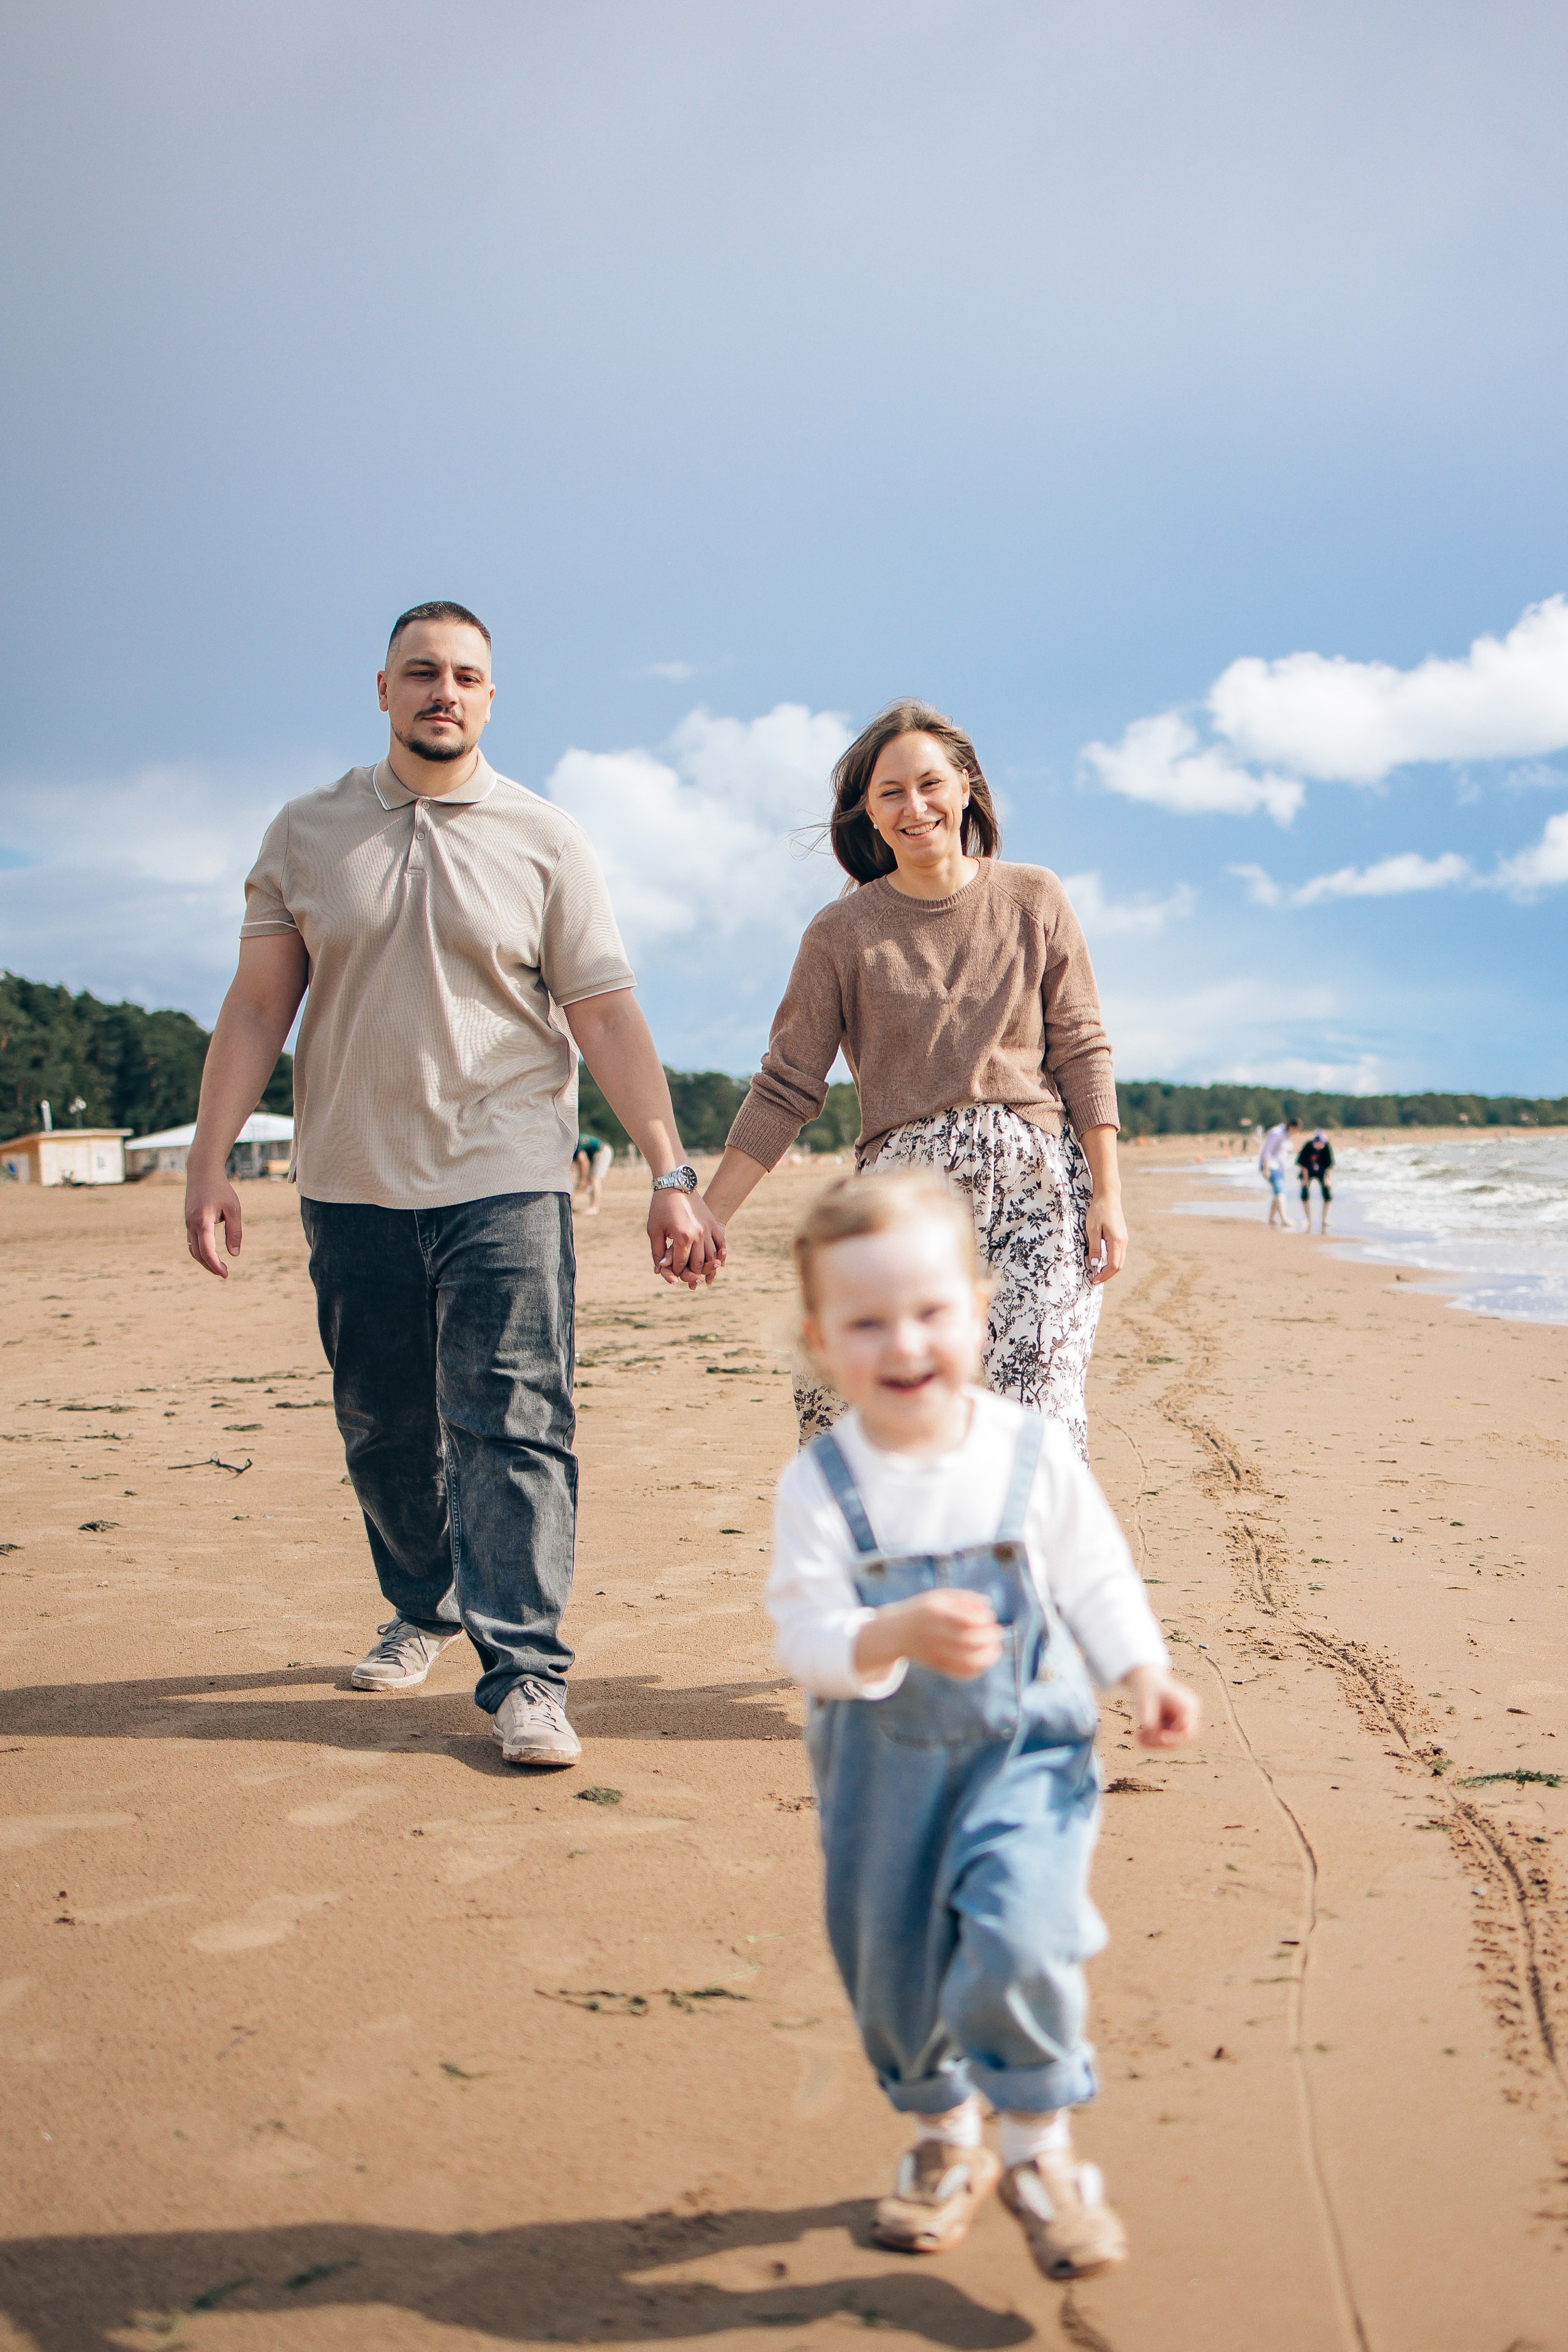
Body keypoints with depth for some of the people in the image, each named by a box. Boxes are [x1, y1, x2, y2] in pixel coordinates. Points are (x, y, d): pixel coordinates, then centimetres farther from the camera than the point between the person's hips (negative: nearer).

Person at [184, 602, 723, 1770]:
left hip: (505, 1181, -3)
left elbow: (608, 1018, 0)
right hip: (352, 1183, 3)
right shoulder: (306, 834, 8)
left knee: (512, 1424, -9)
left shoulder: (547, 842, 3)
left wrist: (671, 1173, -6)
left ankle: (526, 1672, -6)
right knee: (382, 1429, 12)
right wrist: (210, 1159, 0)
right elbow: (257, 1006, 7)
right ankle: (425, 1611, 33)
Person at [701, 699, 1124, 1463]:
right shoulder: (842, 933, 7)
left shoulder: (1033, 900, 9)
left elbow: (1081, 1050, 8)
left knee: (1036, 1415, -13)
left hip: (1036, 1179, 0)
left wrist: (1107, 1194, 0)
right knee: (835, 1399, -12)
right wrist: (708, 1212, 0)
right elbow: (786, 1087, 7)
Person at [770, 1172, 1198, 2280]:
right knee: (893, 1970, 13)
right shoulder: (821, 1484, -13)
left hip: (1027, 1749, -1)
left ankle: (1042, 2148, 8)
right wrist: (897, 1636, -36)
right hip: (884, 1764, 2)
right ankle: (945, 2141, 42)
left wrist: (1147, 1677, -9)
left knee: (1016, 1942, -19)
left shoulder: (1034, 1453, -9)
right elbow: (809, 1636, -18)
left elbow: (1097, 1579, 2)